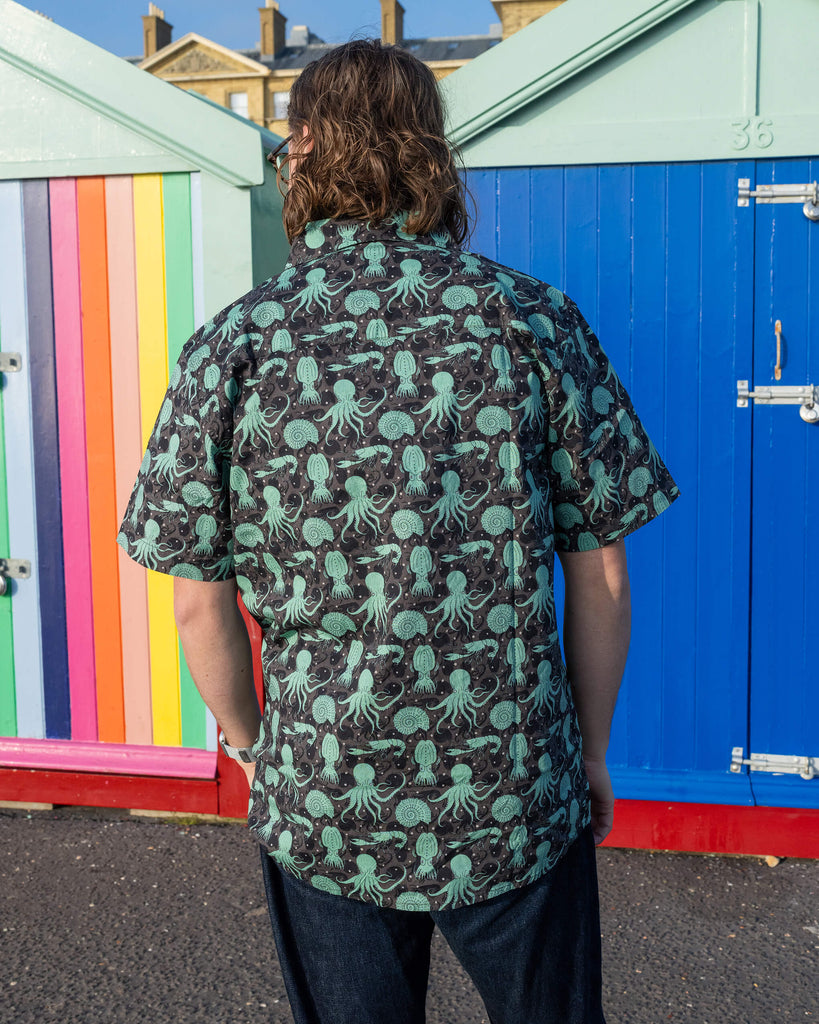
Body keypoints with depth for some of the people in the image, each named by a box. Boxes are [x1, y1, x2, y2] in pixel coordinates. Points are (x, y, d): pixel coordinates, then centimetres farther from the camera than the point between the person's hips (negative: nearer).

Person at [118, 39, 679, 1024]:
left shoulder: (231, 348, -9)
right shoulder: (537, 322, -8)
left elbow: (200, 603, -5)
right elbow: (601, 577, -5)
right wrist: (590, 752, 9)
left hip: (322, 805, 0)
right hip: (520, 799, 1)